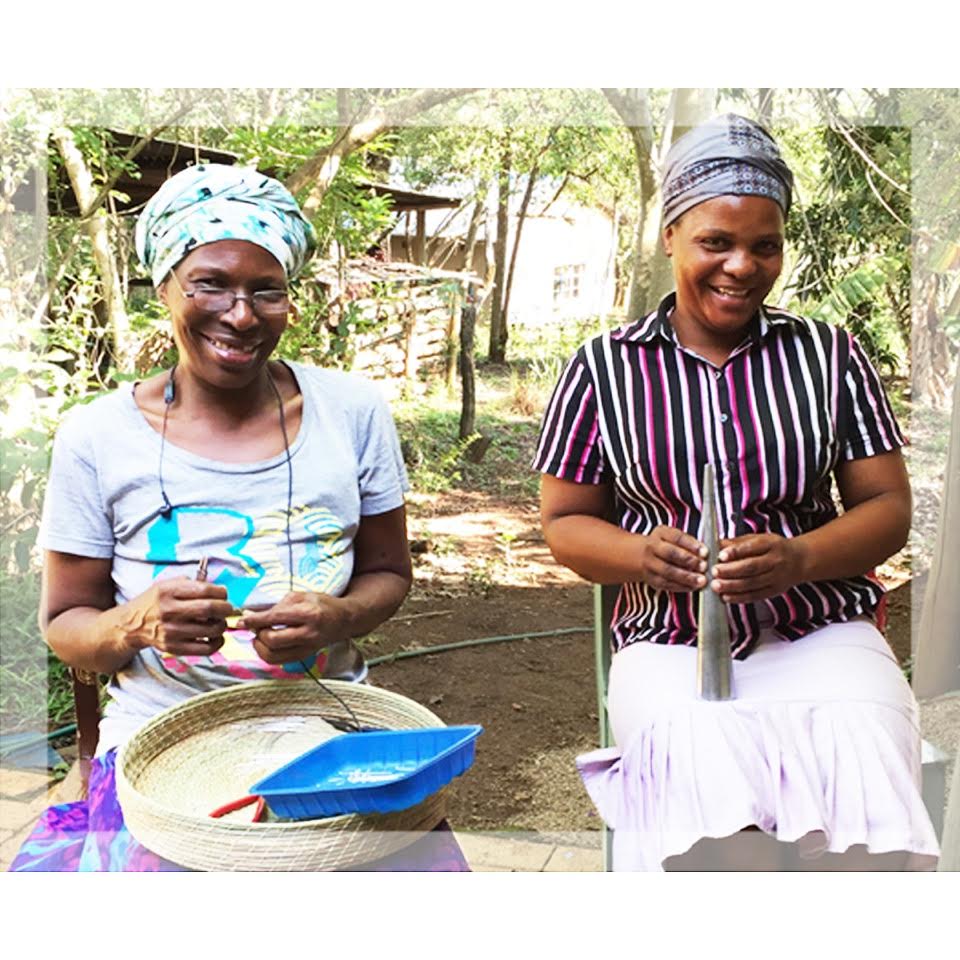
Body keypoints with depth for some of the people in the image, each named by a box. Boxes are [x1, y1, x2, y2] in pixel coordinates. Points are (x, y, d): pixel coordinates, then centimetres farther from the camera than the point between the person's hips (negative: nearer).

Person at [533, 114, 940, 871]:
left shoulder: (830, 354, 9)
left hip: (822, 636, 2)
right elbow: (564, 521, 9)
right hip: (671, 646, -1)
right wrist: (641, 554, -14)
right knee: (711, 798, -29)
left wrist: (798, 559, -14)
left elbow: (888, 509, 7)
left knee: (868, 774, -26)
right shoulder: (604, 367, 6)